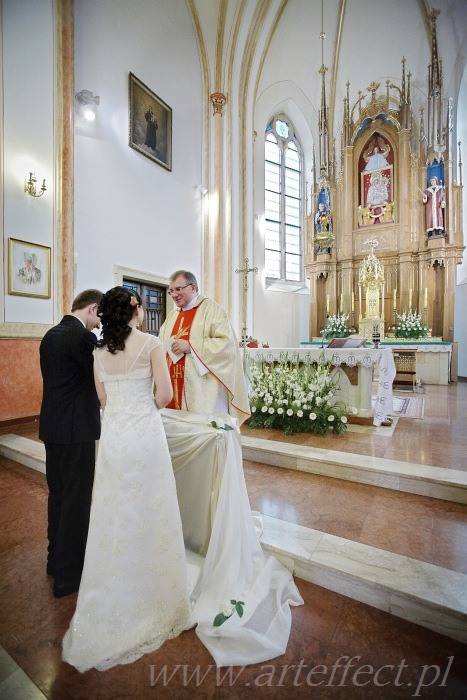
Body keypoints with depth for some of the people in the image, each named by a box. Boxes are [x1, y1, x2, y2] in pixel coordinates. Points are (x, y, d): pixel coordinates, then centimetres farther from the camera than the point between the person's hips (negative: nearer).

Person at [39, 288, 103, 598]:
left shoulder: (51, 334, 9)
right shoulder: (84, 337, -19)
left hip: (52, 426, 9)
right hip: (77, 430, -9)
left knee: (58, 494, 22)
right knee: (77, 499, 6)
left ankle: (56, 558, 40)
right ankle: (69, 573, 22)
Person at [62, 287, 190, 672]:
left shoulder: (100, 351, 6)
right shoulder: (151, 343, -9)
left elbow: (103, 398, 10)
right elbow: (164, 394, -12)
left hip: (112, 435, 5)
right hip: (143, 434, -5)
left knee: (113, 517, 18)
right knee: (146, 517, 10)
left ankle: (109, 608, 36)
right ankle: (149, 601, 29)